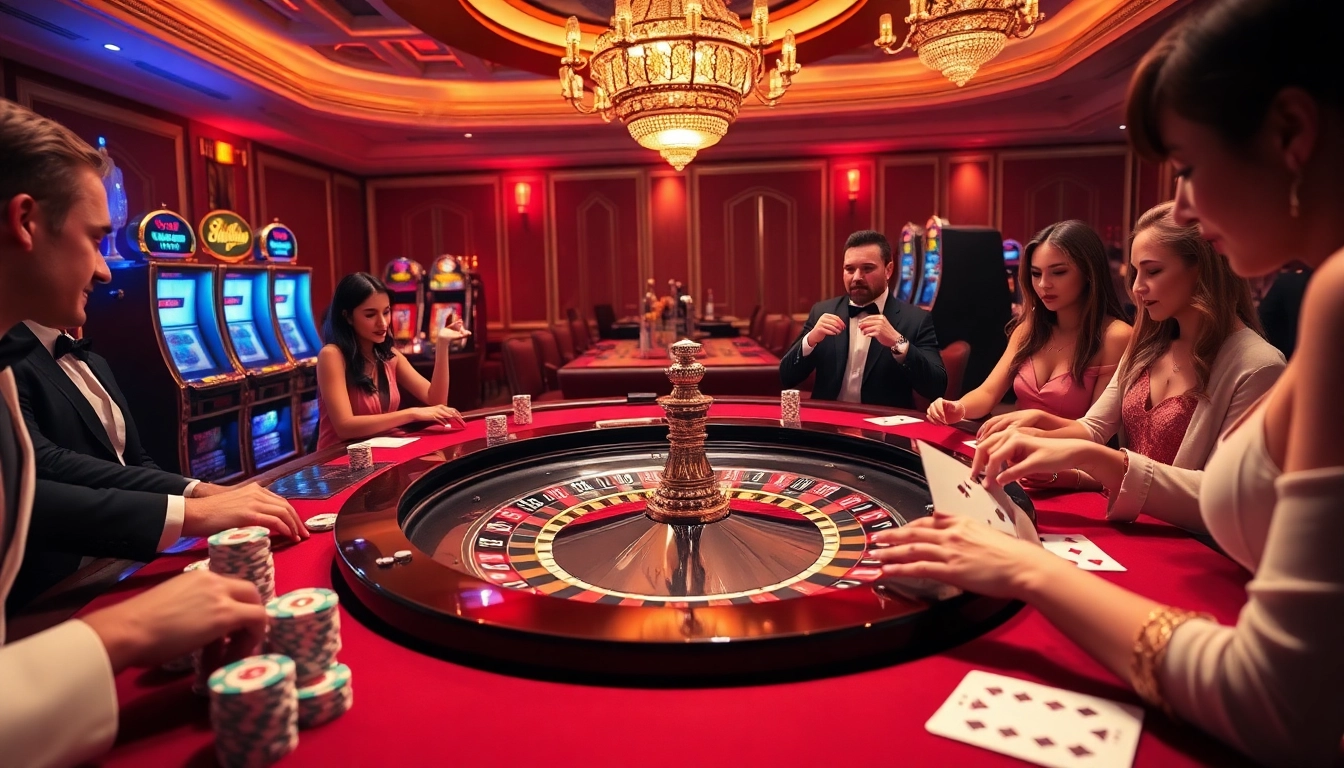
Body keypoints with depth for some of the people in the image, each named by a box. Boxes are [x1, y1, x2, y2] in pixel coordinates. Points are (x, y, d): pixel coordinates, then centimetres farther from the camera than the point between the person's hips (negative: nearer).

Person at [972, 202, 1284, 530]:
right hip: (1127, 527, 6)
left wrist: (1089, 455, -33)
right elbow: (1094, 430, 12)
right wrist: (1041, 422, -10)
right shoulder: (1151, 344, 8)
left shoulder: (1256, 367, -13)